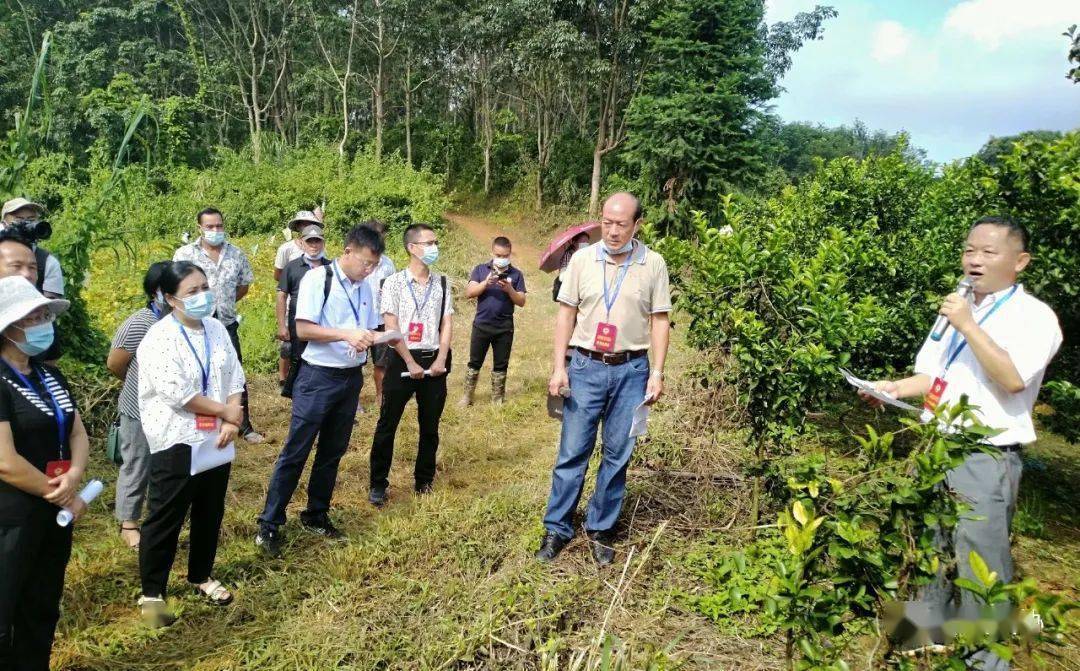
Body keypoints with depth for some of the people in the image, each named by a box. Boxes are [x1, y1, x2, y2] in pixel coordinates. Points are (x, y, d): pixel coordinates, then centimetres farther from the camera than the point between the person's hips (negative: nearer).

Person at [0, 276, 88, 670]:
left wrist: (74, 477, -12)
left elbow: (78, 435, 9)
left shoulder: (51, 378, 8)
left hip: (53, 514, 7)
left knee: (42, 612, 18)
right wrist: (66, 498, -13)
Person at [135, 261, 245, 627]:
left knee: (210, 513, 18)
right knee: (165, 519, 4)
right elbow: (178, 394, -23)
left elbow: (235, 377, 4)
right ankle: (152, 593, 20)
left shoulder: (217, 329, 4)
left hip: (216, 439, 6)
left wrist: (232, 422, -10)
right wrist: (227, 412, -13)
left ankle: (201, 575, 36)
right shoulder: (159, 339, -17)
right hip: (176, 443, -6)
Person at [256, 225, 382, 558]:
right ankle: (268, 525, 10)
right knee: (295, 452, -1)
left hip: (351, 378, 7)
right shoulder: (317, 279, -12)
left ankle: (316, 514, 31)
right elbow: (303, 329, -18)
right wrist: (346, 334, -26)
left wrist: (371, 339, -9)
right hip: (318, 377, -6)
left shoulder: (364, 288, 8)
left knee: (333, 452, 15)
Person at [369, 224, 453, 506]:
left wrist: (441, 359, -7)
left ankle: (424, 480, 25)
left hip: (434, 361, 3)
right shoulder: (394, 283, -4)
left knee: (430, 425, 10)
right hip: (402, 359, -3)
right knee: (387, 424, 1)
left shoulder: (442, 283, 7)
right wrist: (411, 363, -12)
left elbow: (447, 323, 5)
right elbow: (391, 327, -8)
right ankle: (378, 484, 12)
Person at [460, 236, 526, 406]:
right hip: (481, 325, 0)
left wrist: (509, 290, -19)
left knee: (501, 365, 9)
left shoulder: (516, 274, 3)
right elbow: (469, 293, -7)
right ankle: (467, 396, 18)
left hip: (505, 328, 0)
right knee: (474, 362, 7)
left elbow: (521, 302, -1)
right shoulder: (480, 269, 3)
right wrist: (485, 283, -22)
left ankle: (497, 399, 20)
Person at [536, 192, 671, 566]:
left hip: (631, 370, 0)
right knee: (572, 452, 3)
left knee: (618, 455, 8)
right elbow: (566, 314, 2)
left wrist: (657, 373, -3)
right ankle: (557, 528, 16)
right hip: (586, 367, 0)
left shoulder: (653, 264, -1)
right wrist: (559, 367, -3)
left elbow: (660, 321, 3)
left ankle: (601, 529, 23)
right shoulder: (582, 259, 0)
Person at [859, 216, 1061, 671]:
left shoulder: (1034, 316, -9)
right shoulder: (956, 310, 15)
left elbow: (1014, 378, -25)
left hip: (987, 459, -7)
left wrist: (968, 326, -25)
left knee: (980, 564, -2)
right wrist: (896, 388, 2)